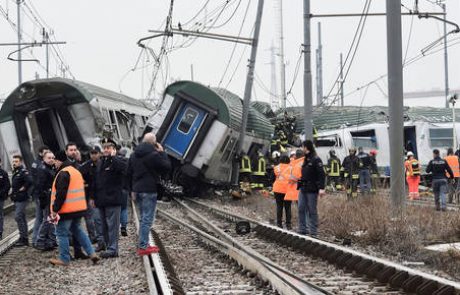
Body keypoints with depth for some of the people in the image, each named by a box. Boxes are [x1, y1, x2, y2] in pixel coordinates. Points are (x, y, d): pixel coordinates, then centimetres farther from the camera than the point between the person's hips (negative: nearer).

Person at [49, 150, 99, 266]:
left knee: (62, 233, 1)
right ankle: (91, 253, 10)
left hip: (66, 209, -9)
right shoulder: (76, 171, 16)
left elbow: (60, 193, -21)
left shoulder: (63, 173, -15)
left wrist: (55, 209, -18)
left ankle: (64, 258, 4)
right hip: (79, 208, 9)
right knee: (77, 230, 18)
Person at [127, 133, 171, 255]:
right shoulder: (154, 155, -14)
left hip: (137, 190, 8)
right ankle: (143, 247, -7)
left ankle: (143, 244, 19)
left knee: (144, 218, 17)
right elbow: (167, 167, -7)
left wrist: (132, 189, 21)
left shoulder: (134, 155, 11)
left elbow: (129, 173, 16)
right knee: (147, 218, -5)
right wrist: (162, 153, 2)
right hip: (149, 190, -8)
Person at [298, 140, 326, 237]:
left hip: (312, 190, -8)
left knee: (312, 210, -3)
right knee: (301, 209, 8)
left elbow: (322, 174, -16)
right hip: (303, 189, 8)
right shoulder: (306, 159, 15)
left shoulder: (316, 159, -11)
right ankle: (302, 229, 14)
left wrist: (321, 188, -23)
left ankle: (313, 231, 3)